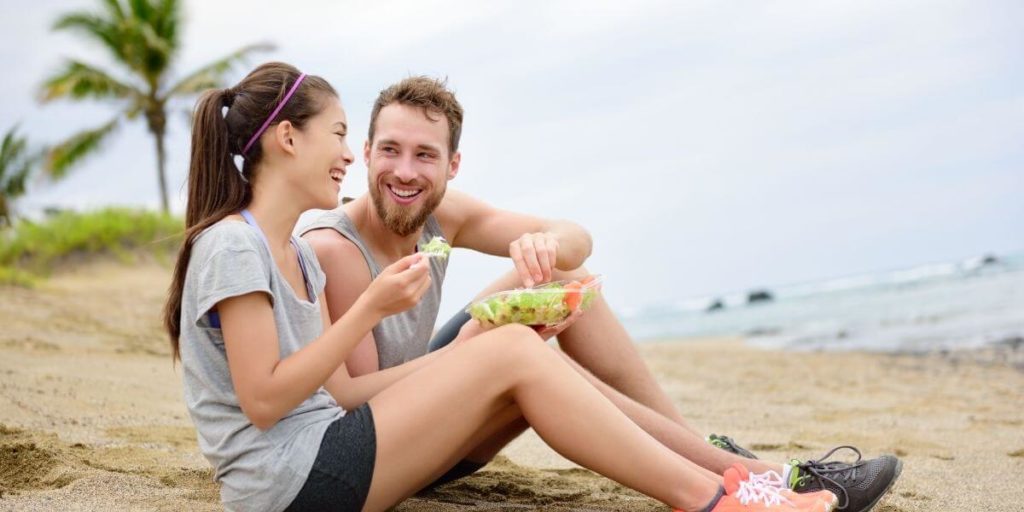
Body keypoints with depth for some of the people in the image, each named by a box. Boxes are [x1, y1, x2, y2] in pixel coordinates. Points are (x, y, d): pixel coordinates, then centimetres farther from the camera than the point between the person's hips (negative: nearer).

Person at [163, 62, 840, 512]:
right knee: (515, 352, -17)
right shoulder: (233, 247, -12)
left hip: (322, 452, 9)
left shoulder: (299, 255, 16)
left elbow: (339, 391, 11)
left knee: (521, 354, -3)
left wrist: (468, 350, 4)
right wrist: (369, 309, -17)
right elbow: (263, 401, -17)